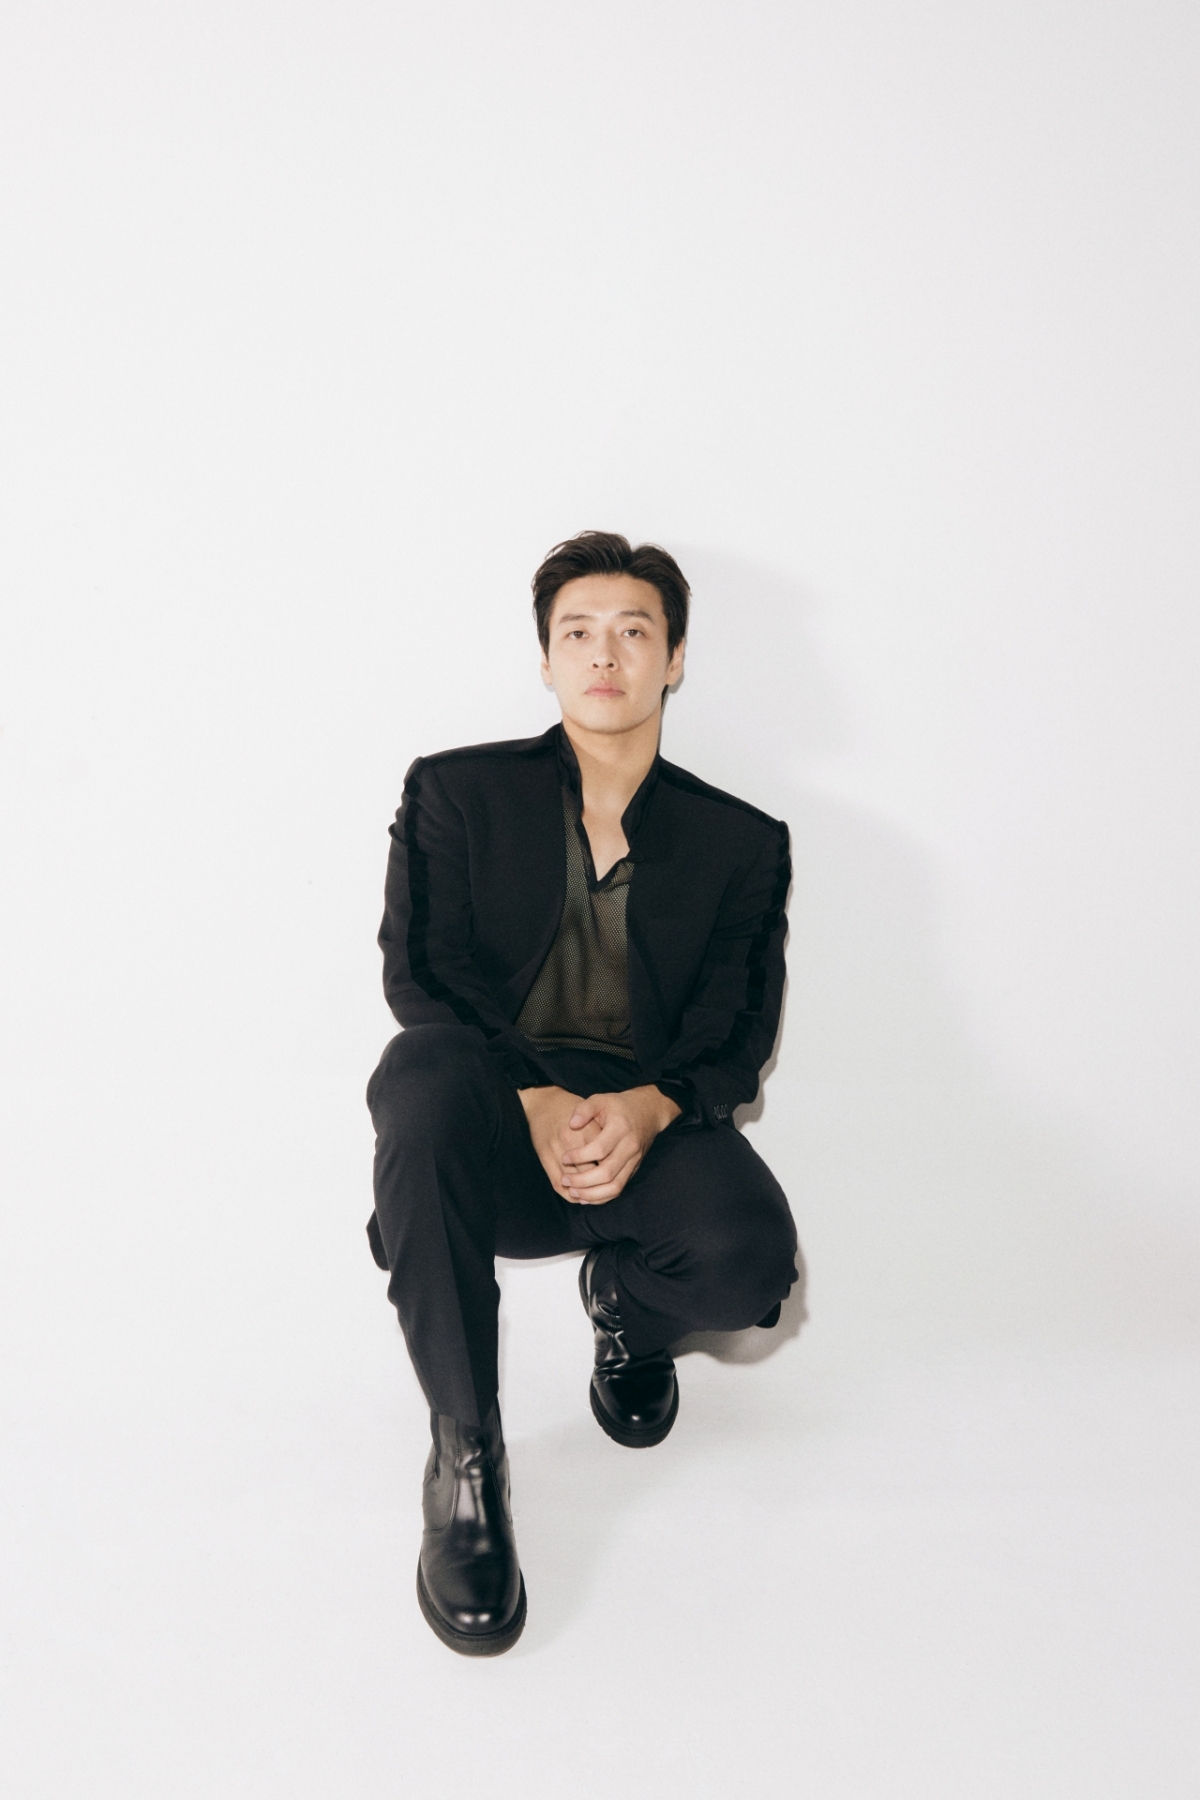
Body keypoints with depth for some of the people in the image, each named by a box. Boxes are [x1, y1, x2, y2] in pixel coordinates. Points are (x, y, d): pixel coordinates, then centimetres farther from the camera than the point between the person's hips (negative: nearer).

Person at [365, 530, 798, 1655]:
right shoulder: (457, 793, 8)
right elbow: (419, 977, -3)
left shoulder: (741, 842, 11)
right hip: (496, 1122, 0)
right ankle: (463, 1454, -21)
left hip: (650, 1126, 1)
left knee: (748, 1258, -31)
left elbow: (737, 1037, 4)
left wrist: (648, 1108, -20)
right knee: (422, 1081, -36)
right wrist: (534, 1100, -20)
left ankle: (623, 1301, 10)